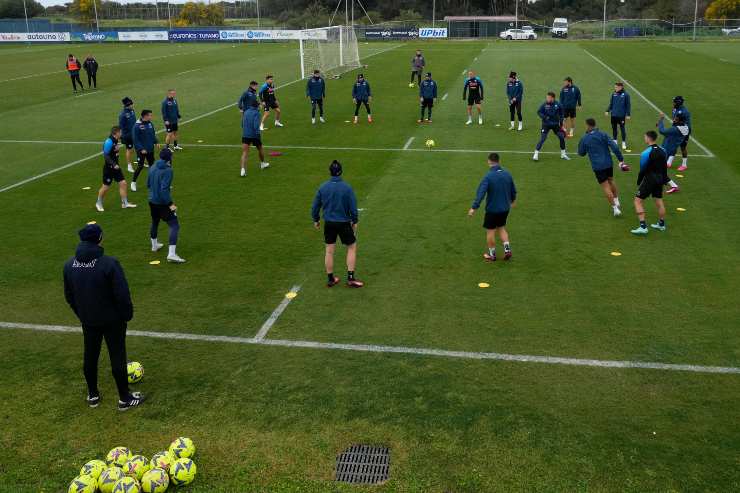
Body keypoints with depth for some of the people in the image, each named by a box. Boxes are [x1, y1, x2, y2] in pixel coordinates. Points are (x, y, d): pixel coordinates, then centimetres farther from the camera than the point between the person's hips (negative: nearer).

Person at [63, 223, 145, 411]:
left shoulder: (69, 265, -5)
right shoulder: (109, 263, -25)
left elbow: (69, 296, 7)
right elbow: (122, 294, -22)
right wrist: (127, 315, -6)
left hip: (88, 321, 5)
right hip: (112, 320, -5)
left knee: (90, 356, 19)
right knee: (117, 357, 7)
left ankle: (92, 395, 35)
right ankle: (124, 399, 18)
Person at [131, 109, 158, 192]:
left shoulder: (150, 123, 1)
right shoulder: (137, 125, -18)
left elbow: (153, 134, 14)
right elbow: (135, 139, -15)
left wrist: (156, 142, -1)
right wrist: (141, 149, -19)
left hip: (150, 149, 6)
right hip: (141, 150, -6)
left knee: (152, 164, 13)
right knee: (140, 166, -3)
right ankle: (133, 183, 11)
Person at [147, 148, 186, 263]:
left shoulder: (153, 168, 3)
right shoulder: (167, 170, -19)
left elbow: (148, 183, 15)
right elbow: (164, 189, -25)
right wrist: (171, 204, -22)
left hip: (152, 201, 8)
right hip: (162, 203, -8)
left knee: (155, 222, 28)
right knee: (174, 225, -8)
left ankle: (154, 245, 49)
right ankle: (172, 254, -18)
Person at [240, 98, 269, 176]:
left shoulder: (246, 112, 9)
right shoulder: (256, 113, -9)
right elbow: (256, 125, -21)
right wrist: (258, 134, -20)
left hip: (245, 135, 3)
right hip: (254, 135, -3)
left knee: (244, 153, -7)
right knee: (260, 149, 24)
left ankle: (243, 169, -24)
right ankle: (262, 163, 45)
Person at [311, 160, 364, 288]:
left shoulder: (323, 187, -4)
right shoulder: (347, 188, -13)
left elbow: (315, 206, 3)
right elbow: (353, 207, -9)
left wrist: (316, 220, 18)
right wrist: (354, 221, 7)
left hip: (329, 223, 3)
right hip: (344, 223, -3)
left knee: (329, 251, 12)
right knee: (352, 247, 13)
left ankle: (330, 279, 22)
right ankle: (350, 278, 9)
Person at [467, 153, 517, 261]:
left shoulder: (488, 176, -20)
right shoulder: (507, 174, -3)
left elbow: (481, 193, -25)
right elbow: (513, 190, 11)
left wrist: (474, 208, -23)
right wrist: (513, 200, 30)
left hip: (492, 209, -5)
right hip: (505, 208, 5)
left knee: (490, 231, 11)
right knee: (501, 228, 25)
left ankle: (492, 255, 22)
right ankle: (507, 249, 16)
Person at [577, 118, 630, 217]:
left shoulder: (584, 138, -5)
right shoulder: (603, 134, -1)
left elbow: (581, 153, 7)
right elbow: (614, 147, -9)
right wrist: (621, 159, -5)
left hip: (597, 166, -3)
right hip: (608, 163, 3)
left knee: (606, 187, 1)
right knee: (611, 181, 26)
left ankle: (615, 208, -2)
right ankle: (617, 202, 31)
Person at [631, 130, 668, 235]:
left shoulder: (646, 153, -18)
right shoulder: (662, 150, 4)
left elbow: (643, 170, -13)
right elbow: (664, 166, 11)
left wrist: (639, 182, 0)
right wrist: (664, 179, 20)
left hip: (649, 179, -7)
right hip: (660, 179, 7)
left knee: (638, 200, -2)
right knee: (659, 201, 17)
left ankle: (643, 226, -9)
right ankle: (661, 224, 30)